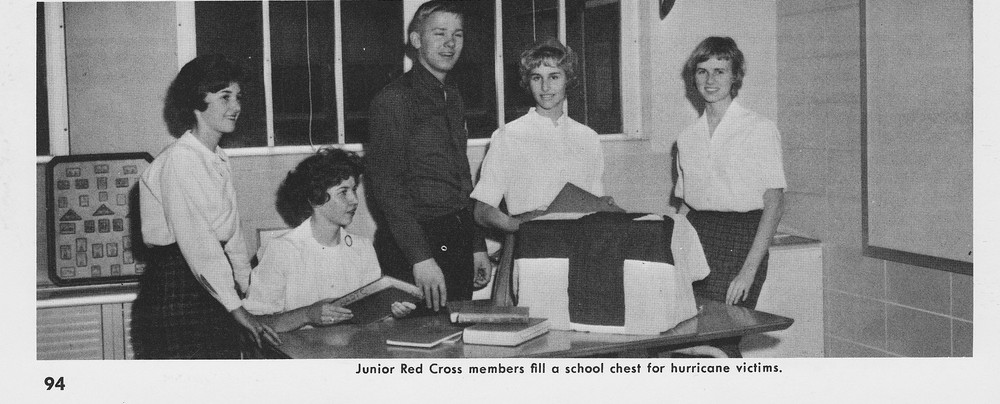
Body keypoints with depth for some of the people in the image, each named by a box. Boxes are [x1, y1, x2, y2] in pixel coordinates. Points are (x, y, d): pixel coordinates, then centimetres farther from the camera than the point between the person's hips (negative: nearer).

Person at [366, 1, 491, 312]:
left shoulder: (452, 97, 16)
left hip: (458, 243, 8)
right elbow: (388, 187, -16)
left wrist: (477, 247, 18)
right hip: (411, 248, -7)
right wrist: (421, 258, -23)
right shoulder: (393, 99, -10)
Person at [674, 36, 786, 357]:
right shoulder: (687, 138, 14)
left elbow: (774, 202, -7)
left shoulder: (760, 129, -1)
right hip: (696, 237, 4)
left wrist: (749, 269, -15)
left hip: (741, 238, -4)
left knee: (721, 343, -13)